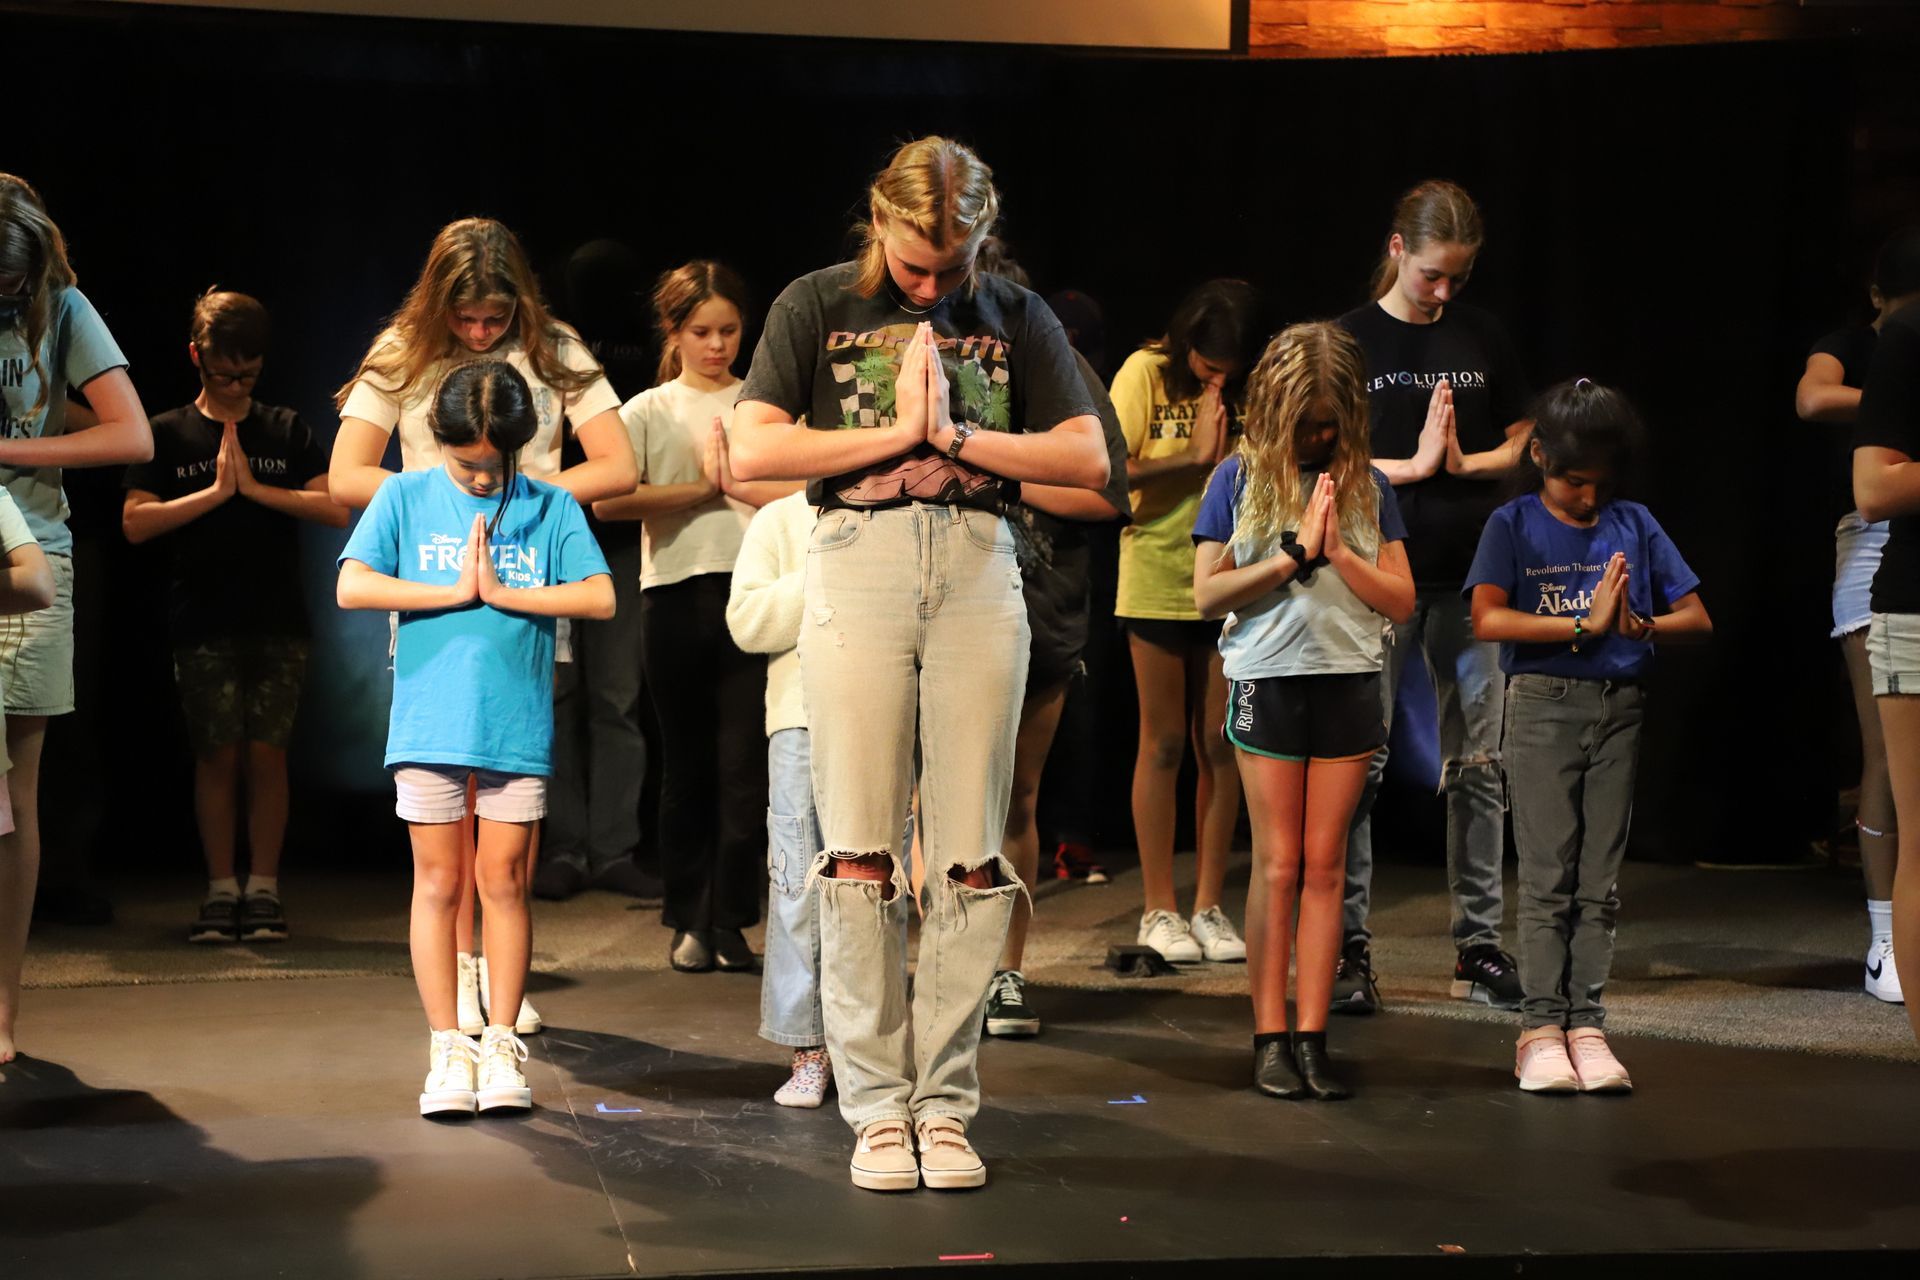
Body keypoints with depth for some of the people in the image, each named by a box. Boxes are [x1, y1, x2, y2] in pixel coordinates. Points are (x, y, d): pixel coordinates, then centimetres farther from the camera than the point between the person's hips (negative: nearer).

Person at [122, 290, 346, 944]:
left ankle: (263, 889, 6)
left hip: (278, 623, 1)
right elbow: (135, 523, -5)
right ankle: (221, 891, 6)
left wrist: (255, 487, -10)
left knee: (267, 754, -1)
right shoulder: (168, 434, 6)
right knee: (218, 755, -2)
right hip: (203, 625, -1)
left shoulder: (286, 430, 10)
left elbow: (336, 508, -2)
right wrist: (217, 491, -12)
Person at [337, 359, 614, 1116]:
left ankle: (501, 1048, 11)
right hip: (428, 723, 0)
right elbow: (352, 587, -7)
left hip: (517, 725, 0)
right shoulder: (405, 498, 4)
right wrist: (455, 592, -10)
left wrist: (502, 592, -11)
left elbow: (600, 598, -6)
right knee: (439, 883, 2)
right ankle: (446, 1052, 8)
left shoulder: (551, 509, 4)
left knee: (504, 880, 4)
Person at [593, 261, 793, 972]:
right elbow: (609, 500, -6)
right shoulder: (647, 412, 10)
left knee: (744, 765, -6)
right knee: (686, 766, 6)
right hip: (675, 595, 0)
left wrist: (731, 480, -8)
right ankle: (688, 920, 13)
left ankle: (730, 921, -1)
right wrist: (702, 490, -6)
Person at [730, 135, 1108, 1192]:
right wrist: (899, 432, -4)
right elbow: (752, 452, -1)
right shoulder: (817, 306, 9)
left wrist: (954, 434, -3)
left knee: (968, 857, -1)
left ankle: (945, 1104, 6)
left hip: (977, 569, 1)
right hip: (856, 561, -1)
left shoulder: (1015, 316, 14)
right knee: (858, 852, -4)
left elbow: (1087, 459, 7)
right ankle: (875, 1105, 2)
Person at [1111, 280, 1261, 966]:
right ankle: (1158, 909, 10)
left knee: (1221, 747, 4)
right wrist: (1193, 457, -15)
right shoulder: (1146, 374, -6)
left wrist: (1228, 443, -16)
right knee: (1164, 744, 3)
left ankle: (1209, 906, 12)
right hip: (1158, 581, -2)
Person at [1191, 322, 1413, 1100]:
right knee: (1278, 865, 0)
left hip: (1349, 684, 2)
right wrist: (1294, 554, -12)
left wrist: (1337, 548, -10)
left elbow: (1400, 601, 4)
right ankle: (1271, 1039, 4)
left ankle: (1313, 1039, 4)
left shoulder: (1366, 486, 7)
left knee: (1325, 866, 3)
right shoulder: (1239, 478, 1)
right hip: (1268, 680, -2)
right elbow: (1207, 595, -4)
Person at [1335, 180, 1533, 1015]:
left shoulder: (1484, 341, 10)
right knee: (1358, 763, -3)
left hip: (1469, 577, 3)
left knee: (1478, 765, 5)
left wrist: (1464, 461, -5)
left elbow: (1521, 444, 14)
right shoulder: (1350, 341, 0)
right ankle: (1347, 946, 4)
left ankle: (1477, 946, 13)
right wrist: (1412, 465, -11)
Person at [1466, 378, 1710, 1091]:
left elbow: (1696, 618, 7)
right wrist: (1585, 625, -17)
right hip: (1544, 705, -3)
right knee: (1547, 877, -4)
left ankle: (1587, 1026, 6)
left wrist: (1639, 626, -13)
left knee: (1600, 879, 4)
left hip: (1619, 709, 3)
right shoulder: (1514, 525, 0)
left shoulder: (1634, 526, 8)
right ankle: (1541, 1029, -2)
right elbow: (1488, 620, -15)